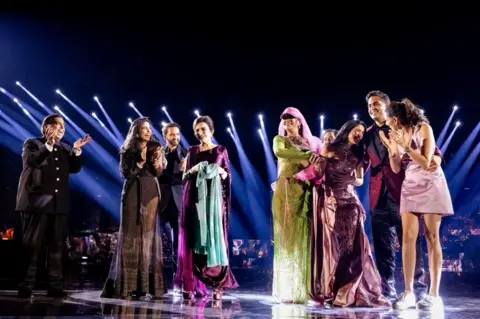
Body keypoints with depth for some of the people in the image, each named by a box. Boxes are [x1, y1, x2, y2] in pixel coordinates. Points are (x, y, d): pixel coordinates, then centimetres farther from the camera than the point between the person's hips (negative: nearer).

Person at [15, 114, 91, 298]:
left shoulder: (65, 148, 17)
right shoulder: (32, 143, 5)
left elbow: (75, 169, 7)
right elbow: (31, 161, -14)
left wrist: (76, 151, -7)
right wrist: (48, 144, -23)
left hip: (58, 203, 4)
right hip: (37, 201, -4)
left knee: (56, 246, 4)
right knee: (31, 245, -2)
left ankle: (55, 286, 7)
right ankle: (25, 286, 2)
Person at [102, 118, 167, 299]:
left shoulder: (155, 148, 8)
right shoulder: (127, 150, 5)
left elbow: (159, 172, 1)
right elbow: (126, 173, -3)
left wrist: (156, 160, -18)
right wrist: (140, 161, -14)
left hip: (150, 193, 1)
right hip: (132, 194, -1)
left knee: (148, 234, -3)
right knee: (130, 235, -4)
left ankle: (146, 285, -2)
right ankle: (127, 285, 0)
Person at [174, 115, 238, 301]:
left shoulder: (221, 150, 8)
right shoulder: (192, 151, 13)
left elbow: (228, 176, 8)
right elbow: (184, 176, 11)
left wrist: (221, 172, -13)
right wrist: (192, 170, -9)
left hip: (214, 197, -2)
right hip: (194, 197, 2)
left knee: (214, 236, -5)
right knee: (193, 238, -3)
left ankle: (217, 285, -3)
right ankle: (190, 285, -1)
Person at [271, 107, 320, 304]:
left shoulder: (311, 142, 21)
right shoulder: (280, 139, 9)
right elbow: (279, 152, -15)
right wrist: (308, 155, -17)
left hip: (306, 193, 3)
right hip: (287, 192, -3)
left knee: (303, 239, -1)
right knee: (288, 239, -7)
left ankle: (304, 291, 3)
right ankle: (288, 291, -5)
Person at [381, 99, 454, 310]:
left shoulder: (423, 128, -7)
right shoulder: (397, 136, 7)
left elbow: (426, 163, -12)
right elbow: (396, 169, 5)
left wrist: (405, 146, -19)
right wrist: (390, 148, -8)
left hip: (430, 185, -4)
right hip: (410, 186, 4)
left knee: (432, 237, -6)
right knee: (408, 237, -6)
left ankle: (434, 294, -4)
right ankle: (408, 292, -5)